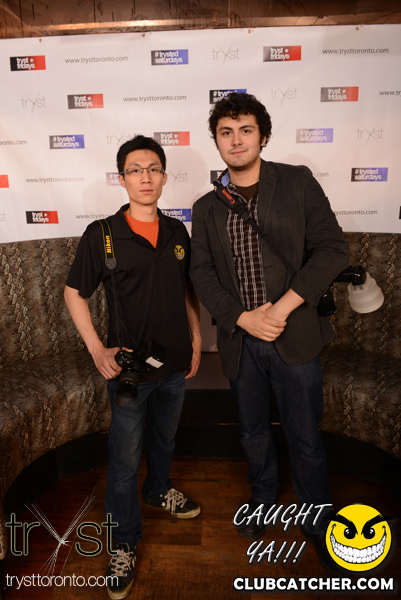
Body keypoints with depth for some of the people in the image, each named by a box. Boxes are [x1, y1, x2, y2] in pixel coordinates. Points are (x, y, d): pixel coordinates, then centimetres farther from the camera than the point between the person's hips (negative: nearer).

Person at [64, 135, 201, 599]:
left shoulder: (177, 232, 1)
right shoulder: (101, 235, -12)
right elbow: (74, 293, -5)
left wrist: (196, 339, 9)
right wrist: (98, 350, -13)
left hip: (175, 363, 5)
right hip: (129, 368, -4)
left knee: (165, 438, 26)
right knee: (125, 459, 10)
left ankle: (158, 490, 55)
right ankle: (124, 544, 33)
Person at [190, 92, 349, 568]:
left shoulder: (298, 182, -1)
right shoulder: (207, 207, 6)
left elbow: (332, 248, -8)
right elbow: (201, 273, 1)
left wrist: (285, 306, -16)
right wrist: (243, 317, -13)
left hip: (295, 336, -2)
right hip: (240, 339, 3)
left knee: (305, 439, 11)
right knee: (253, 432, 20)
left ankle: (316, 520, 38)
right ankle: (262, 498, 47)